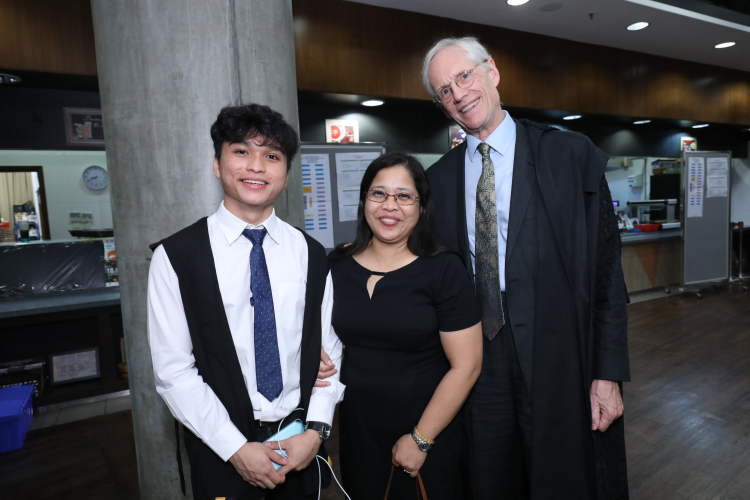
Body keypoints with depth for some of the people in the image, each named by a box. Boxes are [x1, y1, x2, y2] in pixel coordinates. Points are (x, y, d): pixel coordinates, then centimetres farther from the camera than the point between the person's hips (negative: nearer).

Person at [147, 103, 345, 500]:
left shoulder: (310, 254, -1)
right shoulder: (176, 257, -10)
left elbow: (329, 349, 1)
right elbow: (173, 370, -10)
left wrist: (315, 430, -8)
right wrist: (237, 448, -12)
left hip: (300, 442, 3)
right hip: (222, 451, -2)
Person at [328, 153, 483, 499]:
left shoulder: (443, 271, -13)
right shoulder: (337, 265, -3)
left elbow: (466, 365, -14)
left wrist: (420, 439, -11)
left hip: (428, 432, -3)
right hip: (355, 428, 3)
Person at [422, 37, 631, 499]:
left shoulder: (572, 155, -5)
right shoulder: (439, 178, 5)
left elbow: (606, 270, -6)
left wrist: (608, 374, -8)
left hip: (557, 362, -2)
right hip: (475, 365, 3)